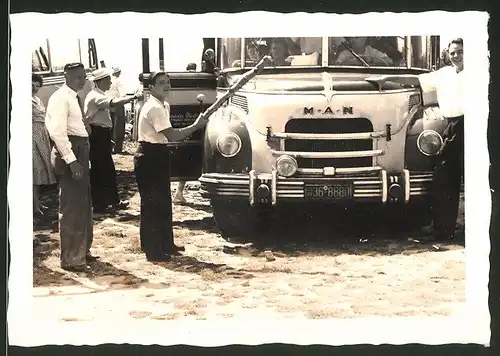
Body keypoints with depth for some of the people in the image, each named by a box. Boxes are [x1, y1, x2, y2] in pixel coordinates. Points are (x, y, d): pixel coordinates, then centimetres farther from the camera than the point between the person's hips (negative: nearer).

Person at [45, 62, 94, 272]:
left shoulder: (75, 98, 15)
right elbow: (57, 131, -23)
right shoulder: (60, 99, -15)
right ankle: (70, 258, 2)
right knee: (71, 207, -5)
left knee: (84, 204, 19)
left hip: (80, 151, 10)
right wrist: (71, 160, -26)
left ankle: (82, 250, 33)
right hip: (69, 152, -10)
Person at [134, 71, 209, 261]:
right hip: (149, 158, -11)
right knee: (152, 204, -5)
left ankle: (166, 245, 27)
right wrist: (196, 126, -20)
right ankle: (153, 251, 0)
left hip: (157, 156, 11)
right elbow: (171, 135, -25)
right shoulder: (154, 108, -19)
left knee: (163, 202, 16)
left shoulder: (163, 106, 14)